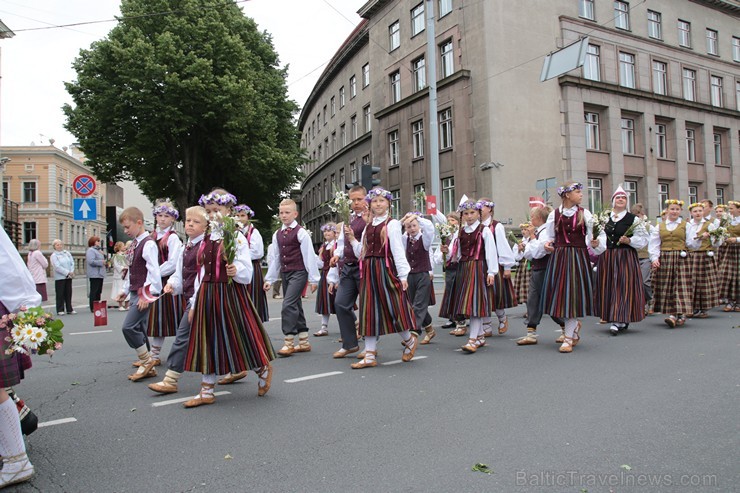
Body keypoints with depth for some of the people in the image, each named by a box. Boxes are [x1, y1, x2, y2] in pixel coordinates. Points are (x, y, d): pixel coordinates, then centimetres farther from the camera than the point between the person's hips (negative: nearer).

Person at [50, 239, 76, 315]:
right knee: (60, 294, 0)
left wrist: (72, 272, -8)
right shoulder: (54, 255, -3)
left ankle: (69, 309, 14)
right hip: (60, 277, -4)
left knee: (68, 293, 8)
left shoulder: (67, 253, 12)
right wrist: (67, 272, -15)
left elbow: (72, 263, 7)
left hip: (69, 277, 4)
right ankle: (60, 310, 6)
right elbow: (57, 267, -12)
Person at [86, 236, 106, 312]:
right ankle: (93, 308, -5)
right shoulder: (90, 250, -10)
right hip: (94, 274, -10)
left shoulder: (97, 250, 21)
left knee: (98, 291, 12)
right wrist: (102, 262, -17)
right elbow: (91, 261, -22)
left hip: (99, 274, 10)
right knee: (94, 291, -7)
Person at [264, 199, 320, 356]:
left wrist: (313, 278, -9)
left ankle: (289, 342, -9)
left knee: (288, 304, -17)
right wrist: (269, 279, 13)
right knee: (295, 305, 11)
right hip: (285, 273, 7)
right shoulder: (277, 235, 11)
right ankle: (304, 342, 20)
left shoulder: (301, 233, -8)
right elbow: (276, 258, 15)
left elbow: (309, 256, -8)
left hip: (298, 272, -7)